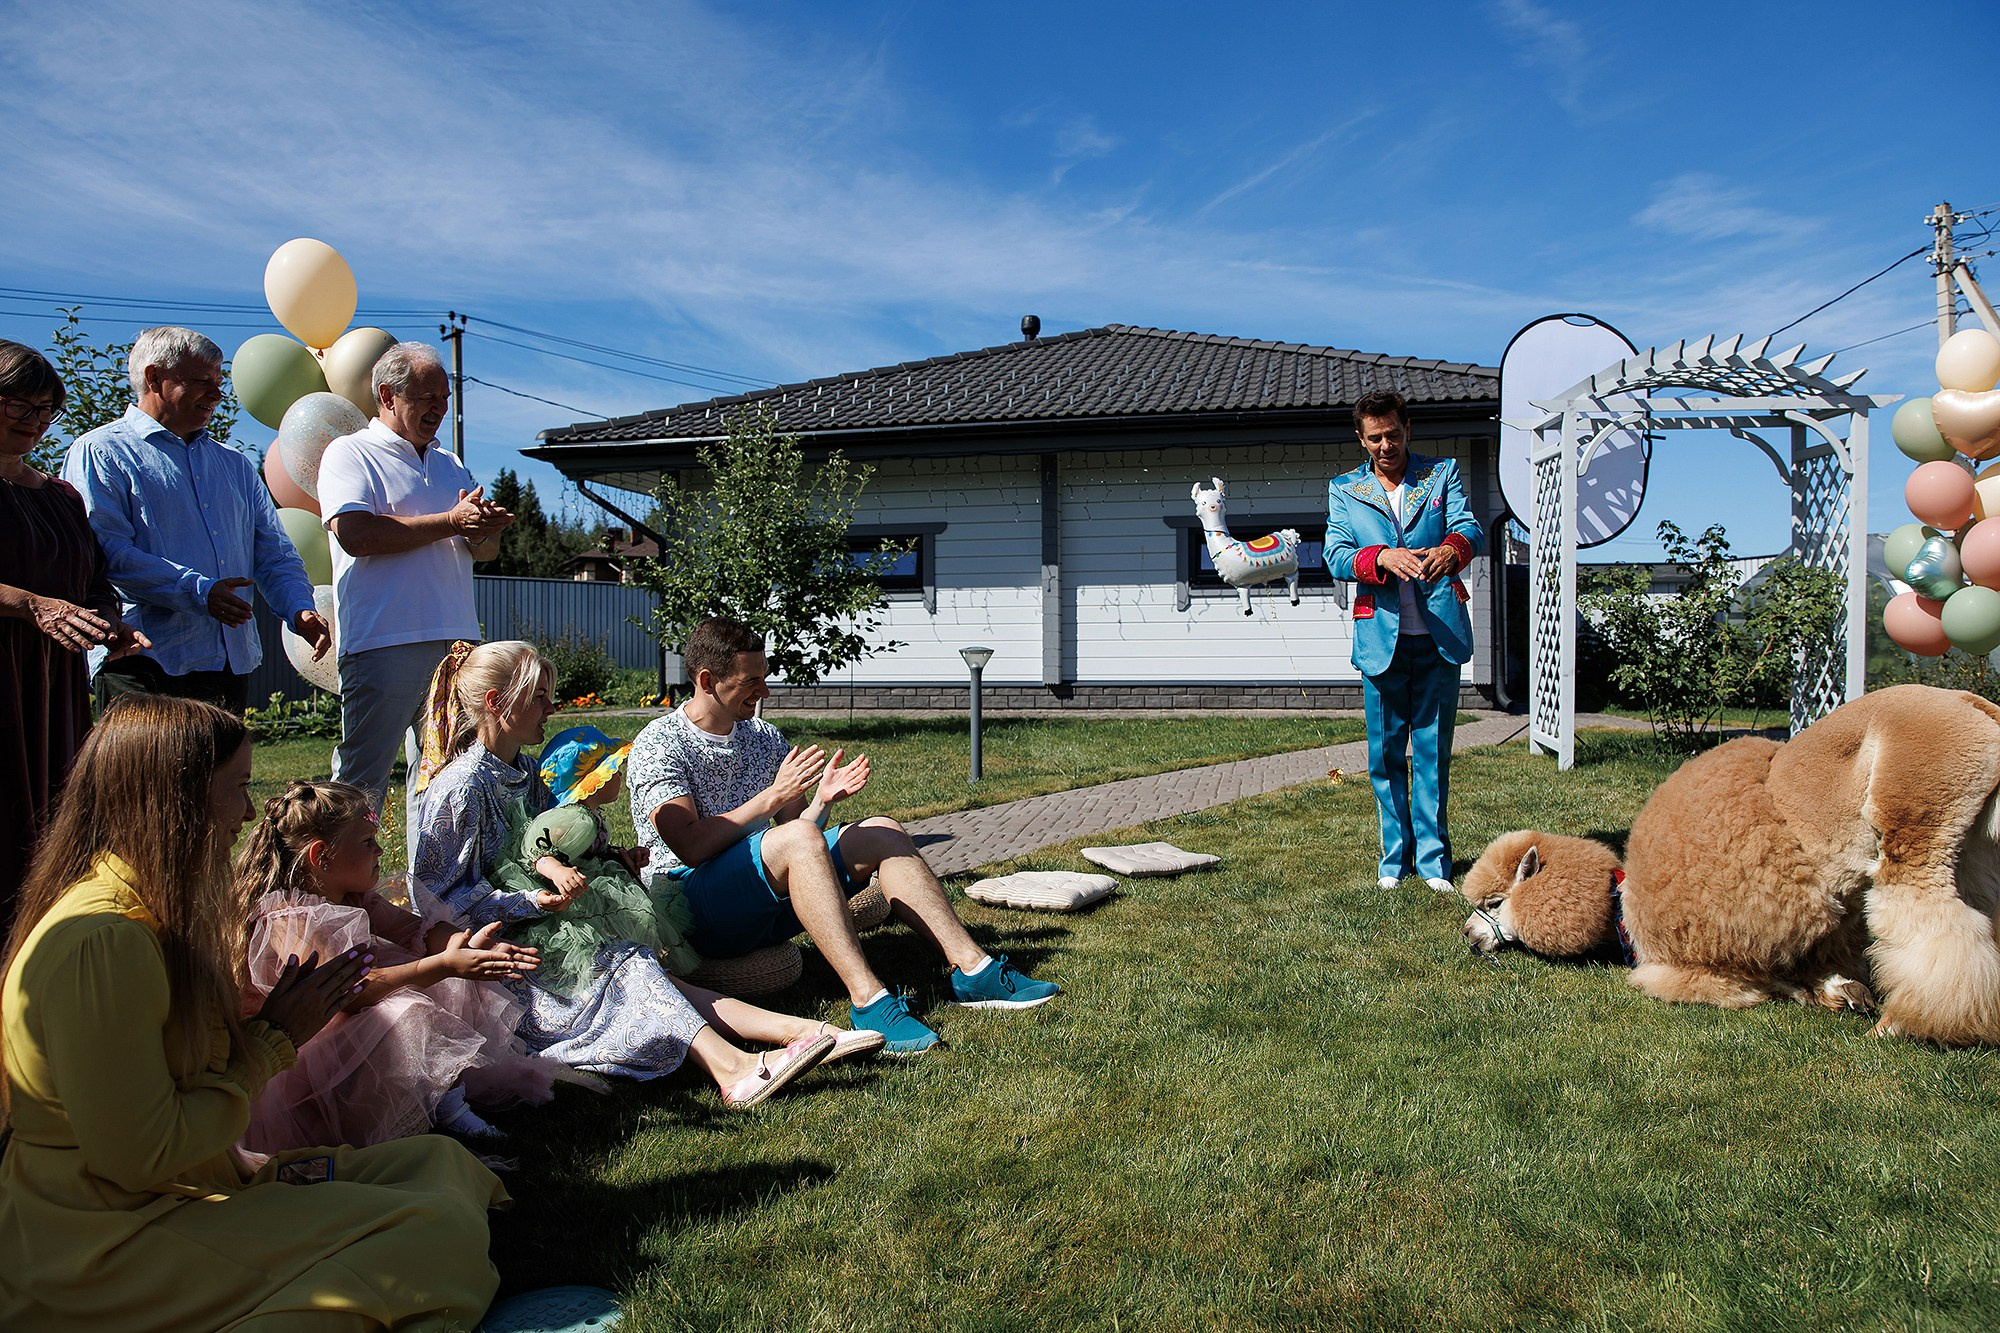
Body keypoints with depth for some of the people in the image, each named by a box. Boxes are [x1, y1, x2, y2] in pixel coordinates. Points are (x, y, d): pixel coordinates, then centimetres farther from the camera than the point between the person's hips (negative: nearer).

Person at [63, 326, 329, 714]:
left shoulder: (235, 464, 23)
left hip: (233, 663, 6)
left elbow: (274, 553, 17)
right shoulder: (100, 452, 2)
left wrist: (299, 609, -3)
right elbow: (104, 551, -12)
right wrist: (197, 591, -20)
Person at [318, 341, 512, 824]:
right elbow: (355, 533, -14)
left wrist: (481, 530, -6)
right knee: (361, 781, -6)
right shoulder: (349, 454, 2)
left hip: (454, 640, 7)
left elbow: (488, 547, 20)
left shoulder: (450, 464, 23)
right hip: (383, 642, -6)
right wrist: (451, 522, -12)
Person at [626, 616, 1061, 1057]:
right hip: (696, 908, -7)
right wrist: (773, 795, -20)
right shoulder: (658, 746, -7)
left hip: (771, 904, 7)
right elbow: (690, 846, -19)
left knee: (881, 833, -8)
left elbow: (800, 822, 12)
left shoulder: (765, 738, 14)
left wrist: (822, 800, -9)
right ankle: (868, 1000, -41)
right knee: (799, 838, -34)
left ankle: (973, 970, -16)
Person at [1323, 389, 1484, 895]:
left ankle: (1433, 857, 14)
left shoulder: (1442, 474, 11)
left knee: (1433, 751, 4)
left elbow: (1469, 526, -4)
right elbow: (1335, 555, -2)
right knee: (1385, 754, 6)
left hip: (1439, 635, 0)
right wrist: (1382, 557, -22)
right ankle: (1395, 856, 18)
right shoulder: (1344, 490, 11)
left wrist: (1451, 548, -28)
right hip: (1381, 638, 1)